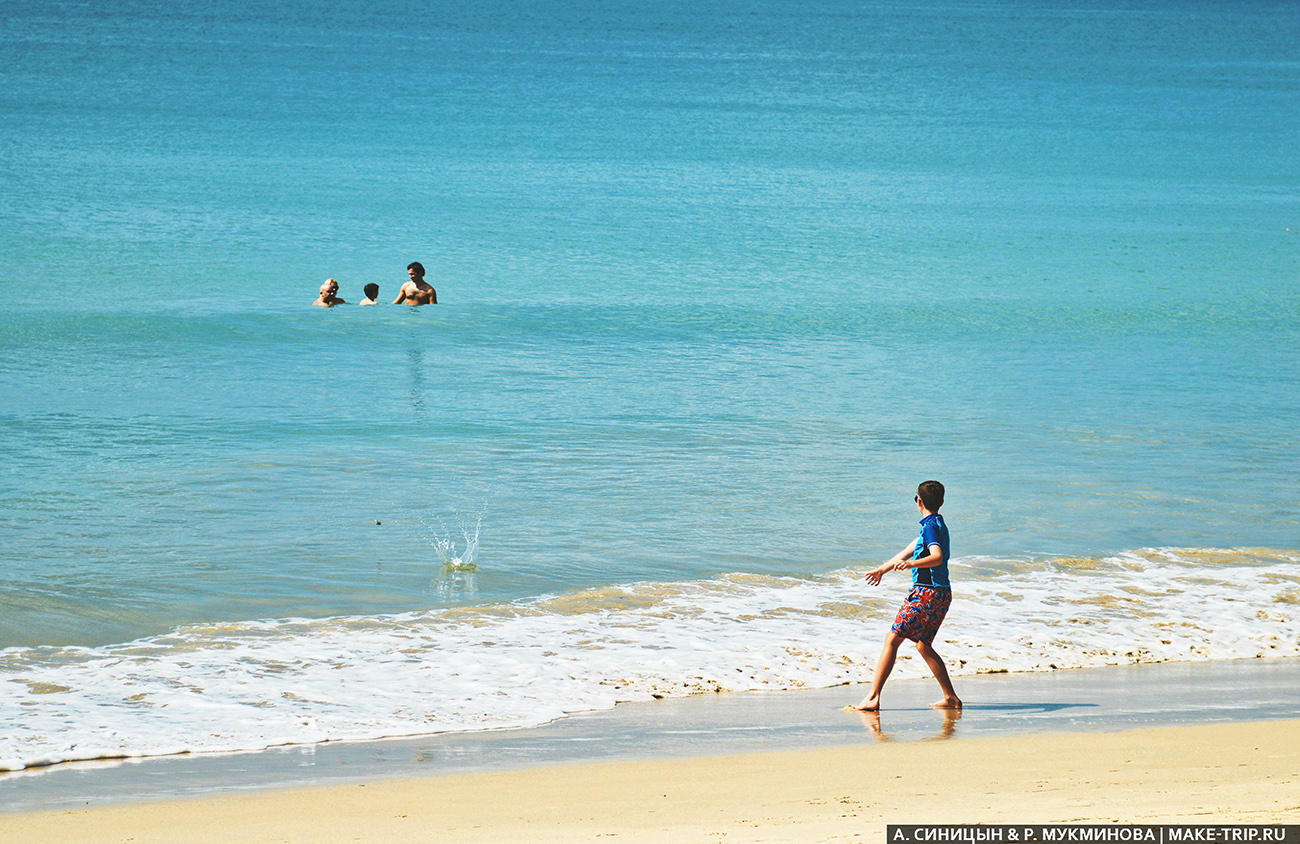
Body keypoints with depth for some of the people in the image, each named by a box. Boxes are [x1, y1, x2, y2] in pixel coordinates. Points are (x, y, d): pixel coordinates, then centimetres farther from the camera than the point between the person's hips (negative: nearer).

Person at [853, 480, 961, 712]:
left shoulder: (930, 526, -11)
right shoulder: (937, 524, 18)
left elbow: (937, 557, -29)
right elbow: (908, 552, 30)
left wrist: (911, 564, -42)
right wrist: (883, 569, 39)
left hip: (926, 592, -9)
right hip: (942, 594, 9)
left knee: (892, 640, -7)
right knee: (924, 645, 18)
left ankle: (873, 698, -11)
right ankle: (951, 698, 15)